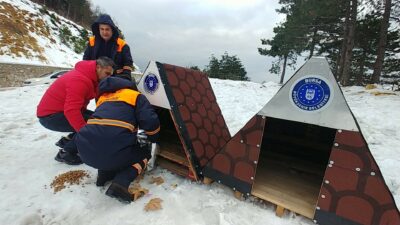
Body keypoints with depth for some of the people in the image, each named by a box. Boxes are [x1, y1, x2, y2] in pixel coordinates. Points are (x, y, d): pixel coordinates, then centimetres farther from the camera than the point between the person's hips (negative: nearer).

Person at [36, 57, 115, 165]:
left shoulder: (90, 77, 4)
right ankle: (65, 153, -6)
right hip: (50, 116, -9)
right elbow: (71, 111, -35)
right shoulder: (80, 80, -27)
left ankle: (66, 141, 12)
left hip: (61, 110, 10)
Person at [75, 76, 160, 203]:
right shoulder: (136, 96, 12)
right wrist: (153, 139, 19)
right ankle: (120, 183, -1)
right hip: (113, 153, -6)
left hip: (86, 152, 7)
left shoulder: (103, 98, 28)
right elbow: (151, 122, -4)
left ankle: (105, 172, 17)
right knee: (144, 153, 22)